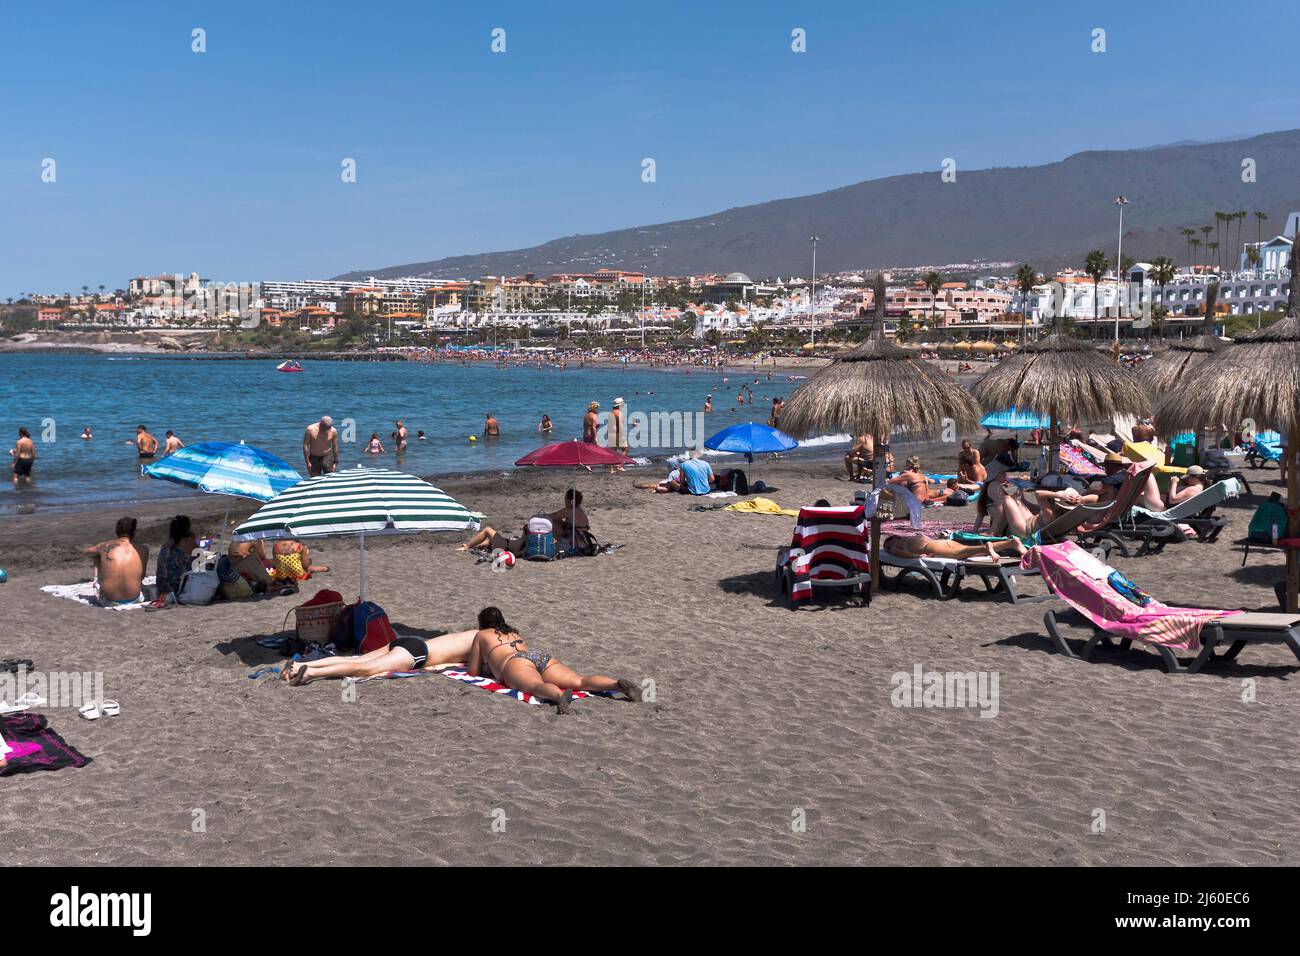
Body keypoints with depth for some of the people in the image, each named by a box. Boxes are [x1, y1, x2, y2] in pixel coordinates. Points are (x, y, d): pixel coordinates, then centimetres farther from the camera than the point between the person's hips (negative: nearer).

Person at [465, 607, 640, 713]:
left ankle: (560, 696, -73)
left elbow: (473, 672, 29)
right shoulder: (514, 633, 42)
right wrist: (492, 663, 65)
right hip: (541, 657, 5)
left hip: (516, 663, -5)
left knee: (537, 687, -37)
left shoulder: (481, 635, 28)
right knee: (580, 680, -17)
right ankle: (619, 683, -43)